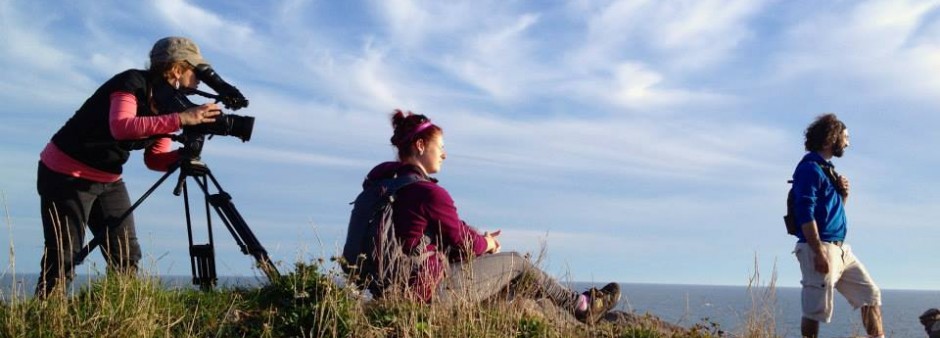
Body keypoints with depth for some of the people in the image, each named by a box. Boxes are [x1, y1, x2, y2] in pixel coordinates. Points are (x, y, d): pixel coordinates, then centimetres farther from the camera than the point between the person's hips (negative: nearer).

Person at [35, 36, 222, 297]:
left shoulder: (166, 103, 3)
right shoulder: (133, 83, -19)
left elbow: (155, 159, 3)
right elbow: (121, 127, -39)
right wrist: (181, 119, -42)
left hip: (108, 180, 8)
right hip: (67, 175, -8)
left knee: (127, 258, 1)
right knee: (62, 259, -8)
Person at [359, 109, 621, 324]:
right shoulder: (429, 193, -25)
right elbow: (460, 240, -12)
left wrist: (480, 239, 13)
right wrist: (486, 243, 10)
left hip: (400, 283, 9)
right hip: (434, 289, -9)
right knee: (518, 263, 7)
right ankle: (580, 306, 27)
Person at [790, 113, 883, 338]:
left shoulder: (827, 168, 18)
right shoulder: (810, 168, -12)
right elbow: (805, 214, -20)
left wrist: (843, 193, 5)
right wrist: (819, 253, -25)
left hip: (841, 249, 10)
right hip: (820, 248, -10)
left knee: (871, 293, 13)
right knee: (817, 310, -6)